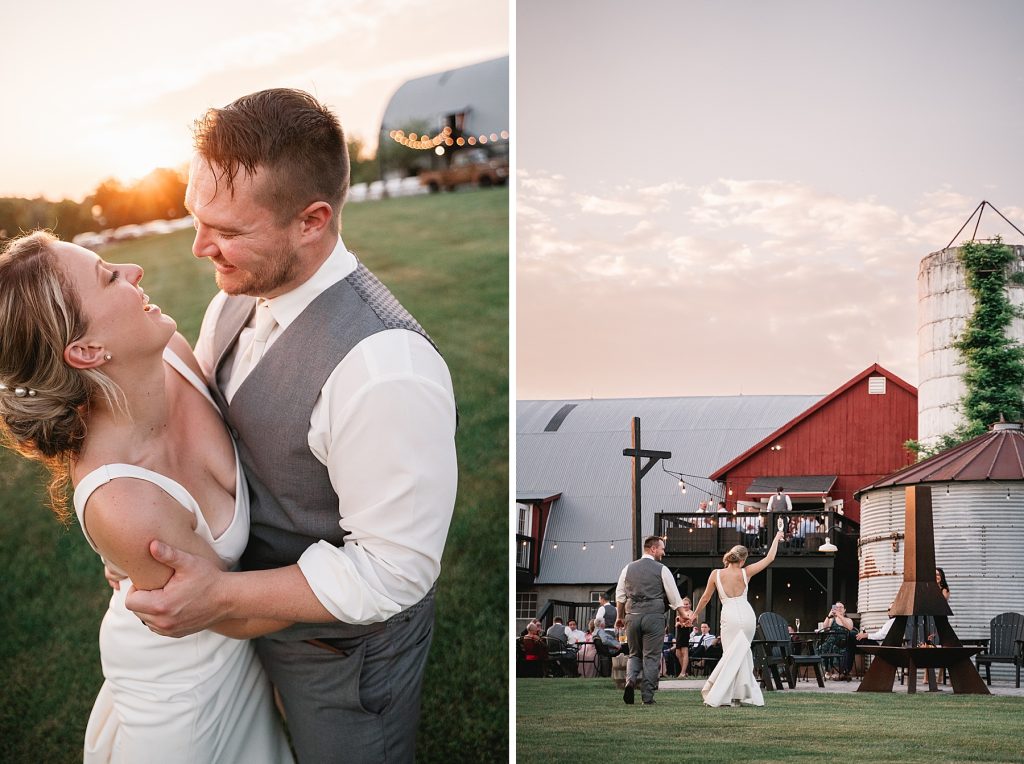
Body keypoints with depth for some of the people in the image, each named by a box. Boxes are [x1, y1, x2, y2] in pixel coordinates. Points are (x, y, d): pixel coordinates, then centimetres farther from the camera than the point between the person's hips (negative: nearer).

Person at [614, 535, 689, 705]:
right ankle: (647, 697, 3)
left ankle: (631, 680, -11)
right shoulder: (661, 570, -2)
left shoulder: (628, 568, 8)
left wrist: (620, 616, 23)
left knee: (635, 654, 16)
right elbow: (675, 598, 0)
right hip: (654, 616, -3)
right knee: (651, 656, 4)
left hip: (632, 616, 3)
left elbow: (620, 596, 11)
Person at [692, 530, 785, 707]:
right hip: (747, 615, 1)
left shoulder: (716, 574, -4)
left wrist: (695, 613, 22)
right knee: (742, 655, 14)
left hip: (729, 616, -1)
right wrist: (776, 538, 19)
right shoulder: (745, 573, -2)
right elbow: (769, 558, 6)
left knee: (732, 656, 4)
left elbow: (705, 597, 6)